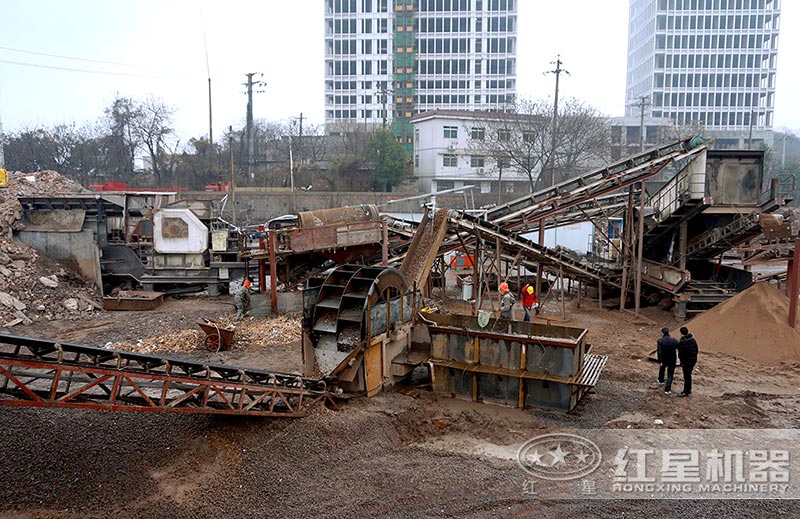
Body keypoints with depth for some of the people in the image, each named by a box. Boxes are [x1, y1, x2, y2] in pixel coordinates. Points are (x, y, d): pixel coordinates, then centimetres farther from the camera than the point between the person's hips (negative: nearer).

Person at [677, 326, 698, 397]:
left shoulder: (682, 342, -22)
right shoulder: (693, 339, 4)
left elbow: (681, 353, -20)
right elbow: (696, 349, 12)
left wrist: (682, 362, -11)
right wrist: (694, 358, 19)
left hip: (687, 361, -8)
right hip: (693, 360, 8)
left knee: (686, 376, 1)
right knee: (688, 375, 20)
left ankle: (685, 392, 9)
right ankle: (689, 390, 30)